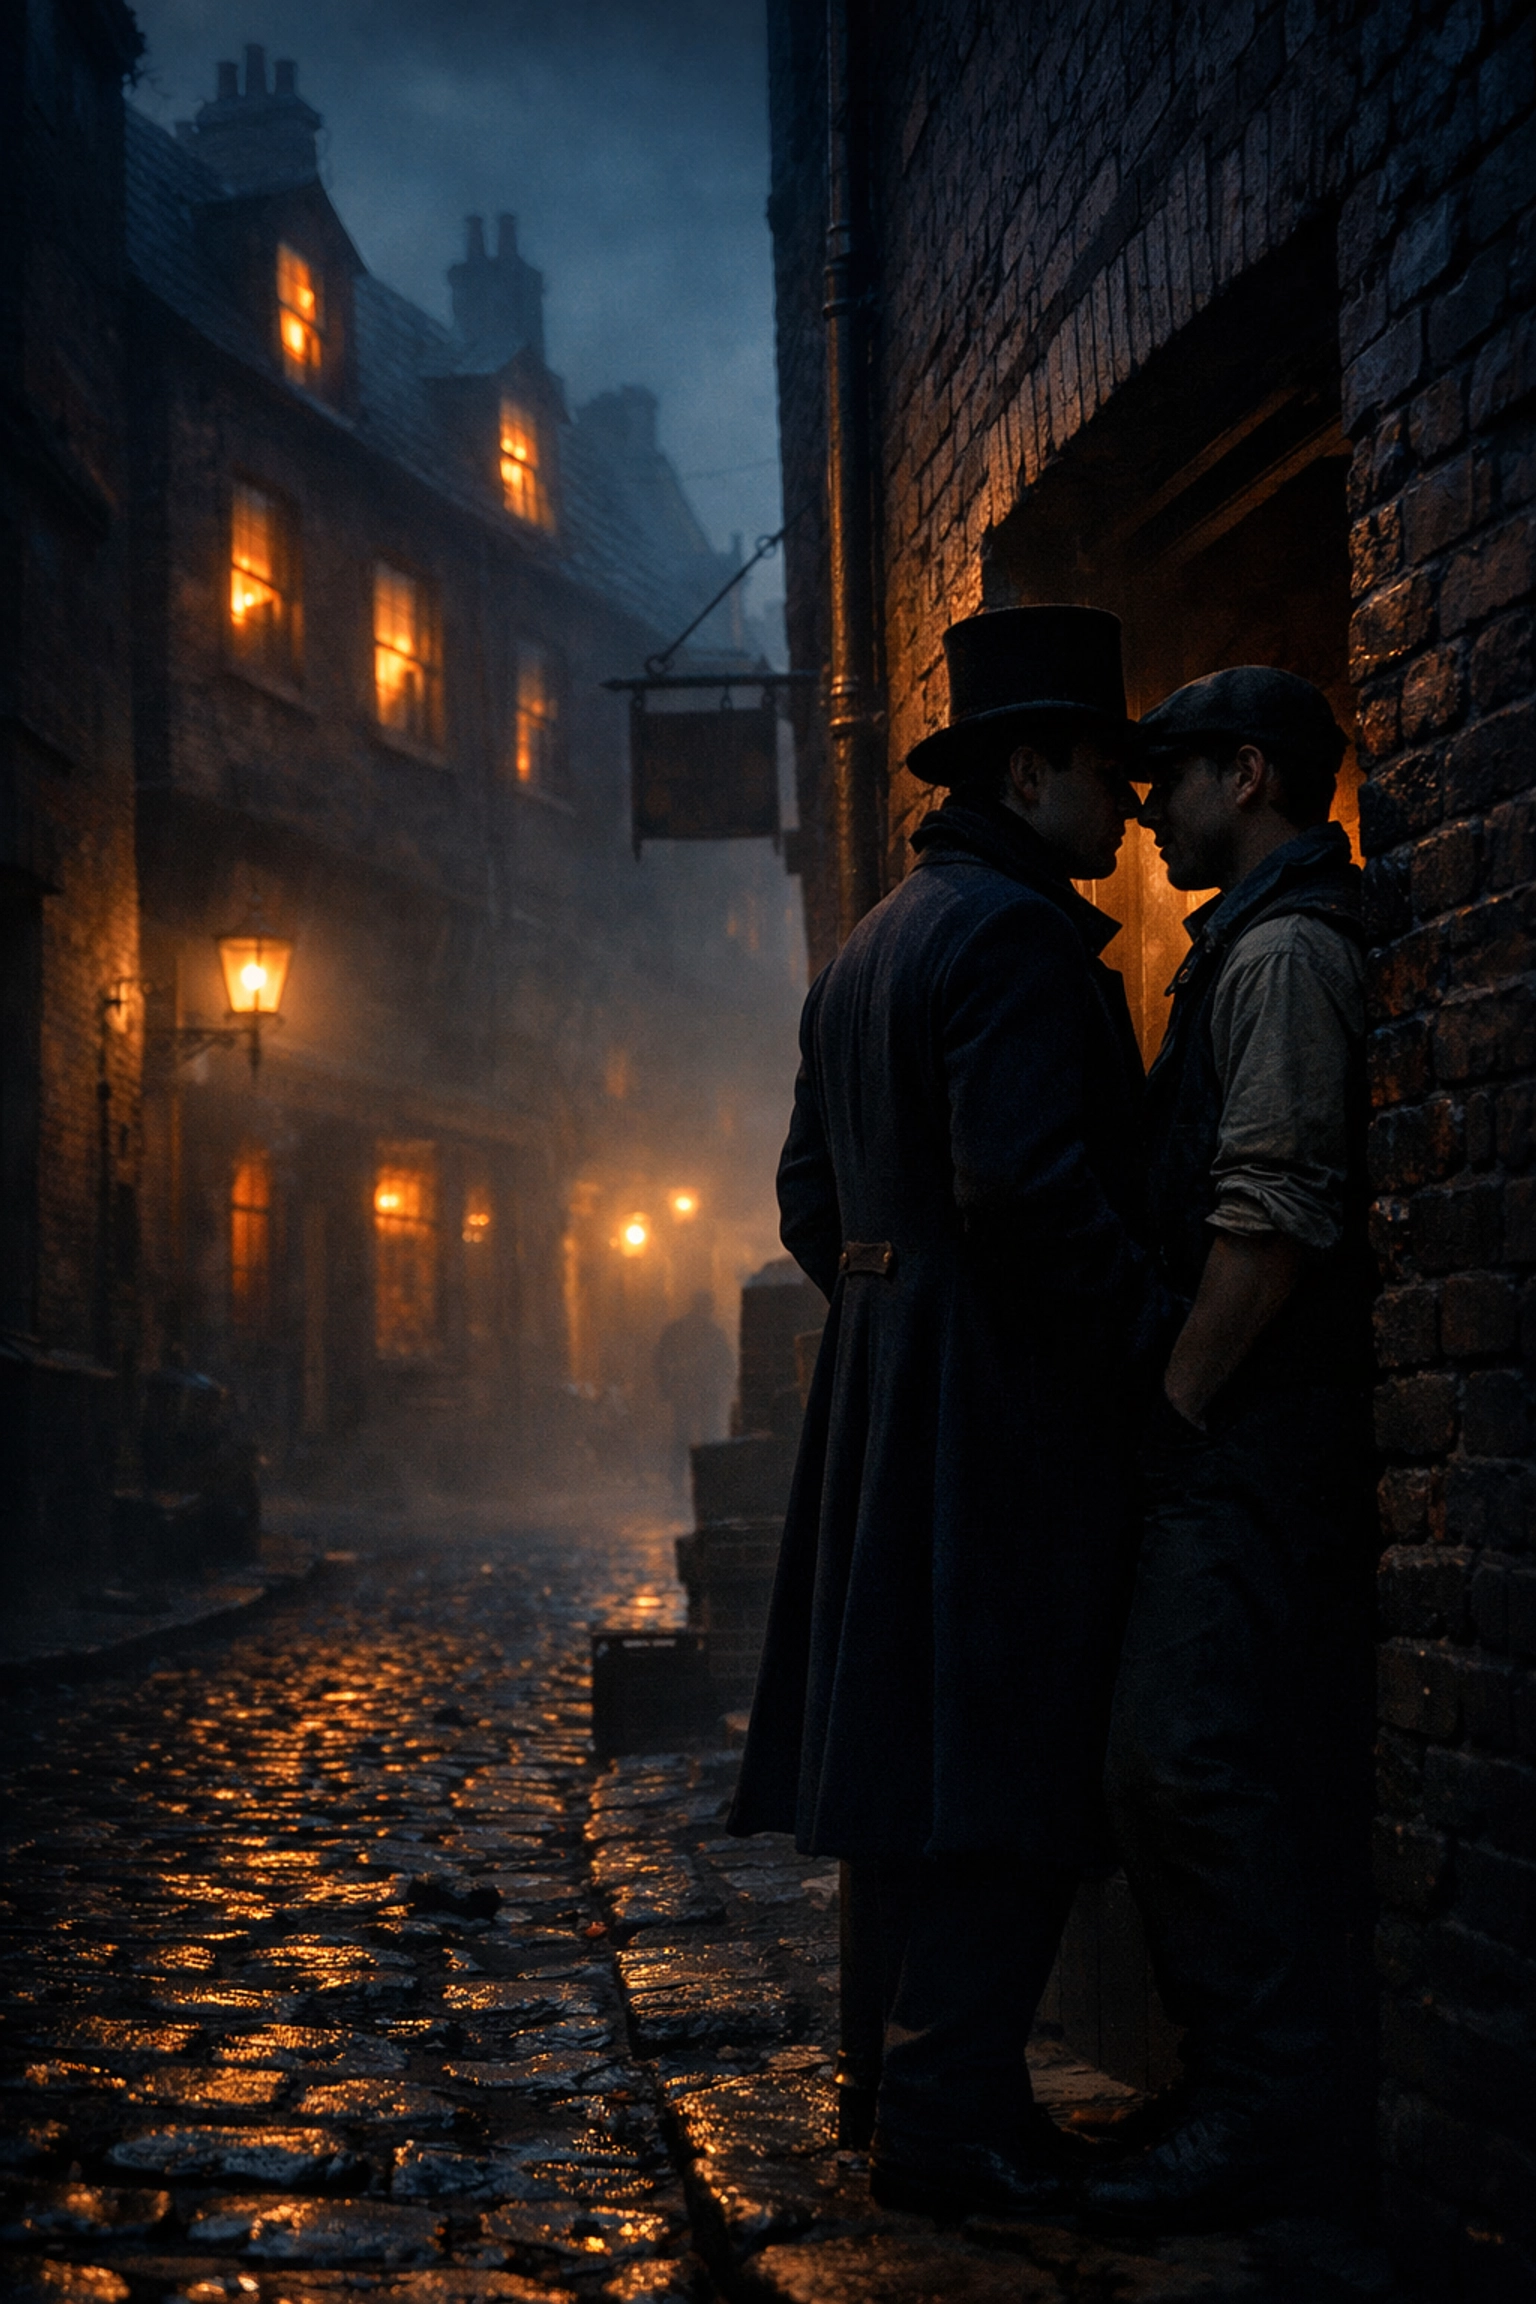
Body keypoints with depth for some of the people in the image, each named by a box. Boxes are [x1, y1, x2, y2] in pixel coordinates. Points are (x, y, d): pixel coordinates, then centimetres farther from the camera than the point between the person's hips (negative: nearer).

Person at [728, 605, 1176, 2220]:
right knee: (1005, 1771, -5)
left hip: (885, 1394, 10)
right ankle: (951, 2119, -1)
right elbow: (1028, 1182, -23)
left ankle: (935, 2089, 21)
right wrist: (1158, 1337, -14)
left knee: (929, 1754, 13)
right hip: (1009, 1412, -10)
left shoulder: (867, 948, 19)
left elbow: (808, 1194, 20)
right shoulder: (1019, 935, -12)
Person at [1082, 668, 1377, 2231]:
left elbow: (1274, 1211, -20)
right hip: (1269, 1428, 10)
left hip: (1252, 1424, -10)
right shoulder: (1281, 942, 22)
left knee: (1183, 1760, -11)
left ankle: (1264, 2104, -6)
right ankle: (1314, 2084, 19)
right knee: (1282, 1763, 12)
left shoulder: (1282, 947, -10)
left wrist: (1176, 1400, -16)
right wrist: (1183, 1401, 18)